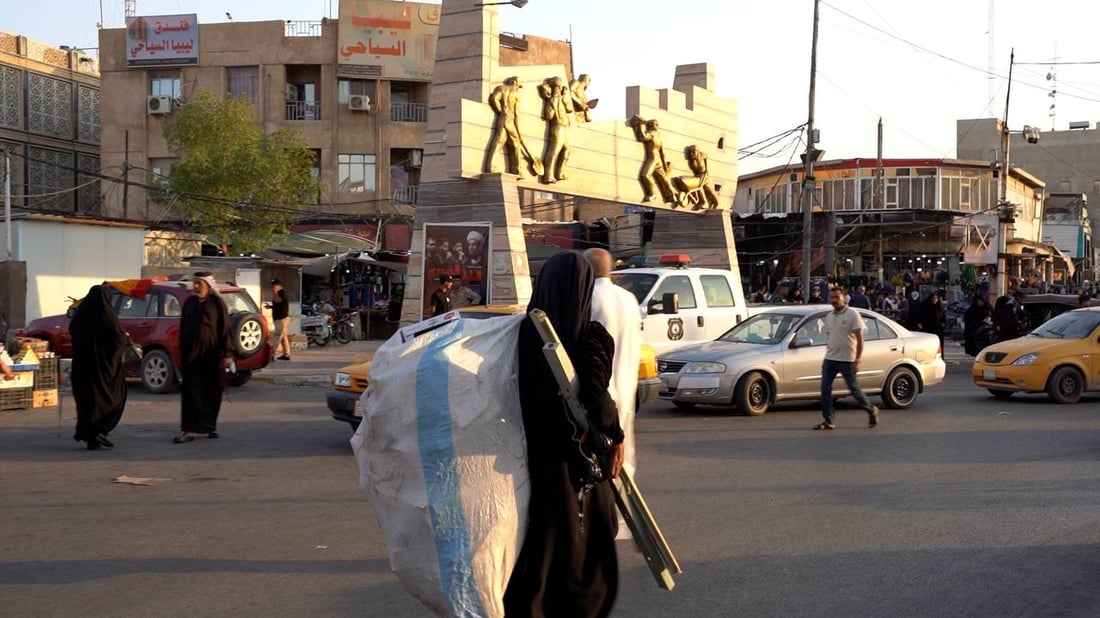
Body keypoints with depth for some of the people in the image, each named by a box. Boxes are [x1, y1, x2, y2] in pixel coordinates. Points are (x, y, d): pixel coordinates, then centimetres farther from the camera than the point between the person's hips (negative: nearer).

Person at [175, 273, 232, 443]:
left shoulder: (217, 303, -1)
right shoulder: (189, 302, 12)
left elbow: (225, 329, -4)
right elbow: (183, 327, 18)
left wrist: (227, 353, -10)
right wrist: (182, 350, 14)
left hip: (212, 354, -3)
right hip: (192, 354, 3)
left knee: (212, 392, 5)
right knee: (191, 391, -3)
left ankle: (210, 426, 18)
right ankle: (190, 429, -7)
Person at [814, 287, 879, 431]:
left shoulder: (852, 314, -8)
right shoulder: (828, 317, 12)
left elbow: (860, 339, -10)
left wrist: (857, 361, -15)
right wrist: (828, 355, 16)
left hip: (847, 360, -6)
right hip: (829, 359, 6)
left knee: (854, 390, 3)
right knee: (825, 389, -3)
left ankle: (872, 411, 25)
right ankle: (827, 421, 0)